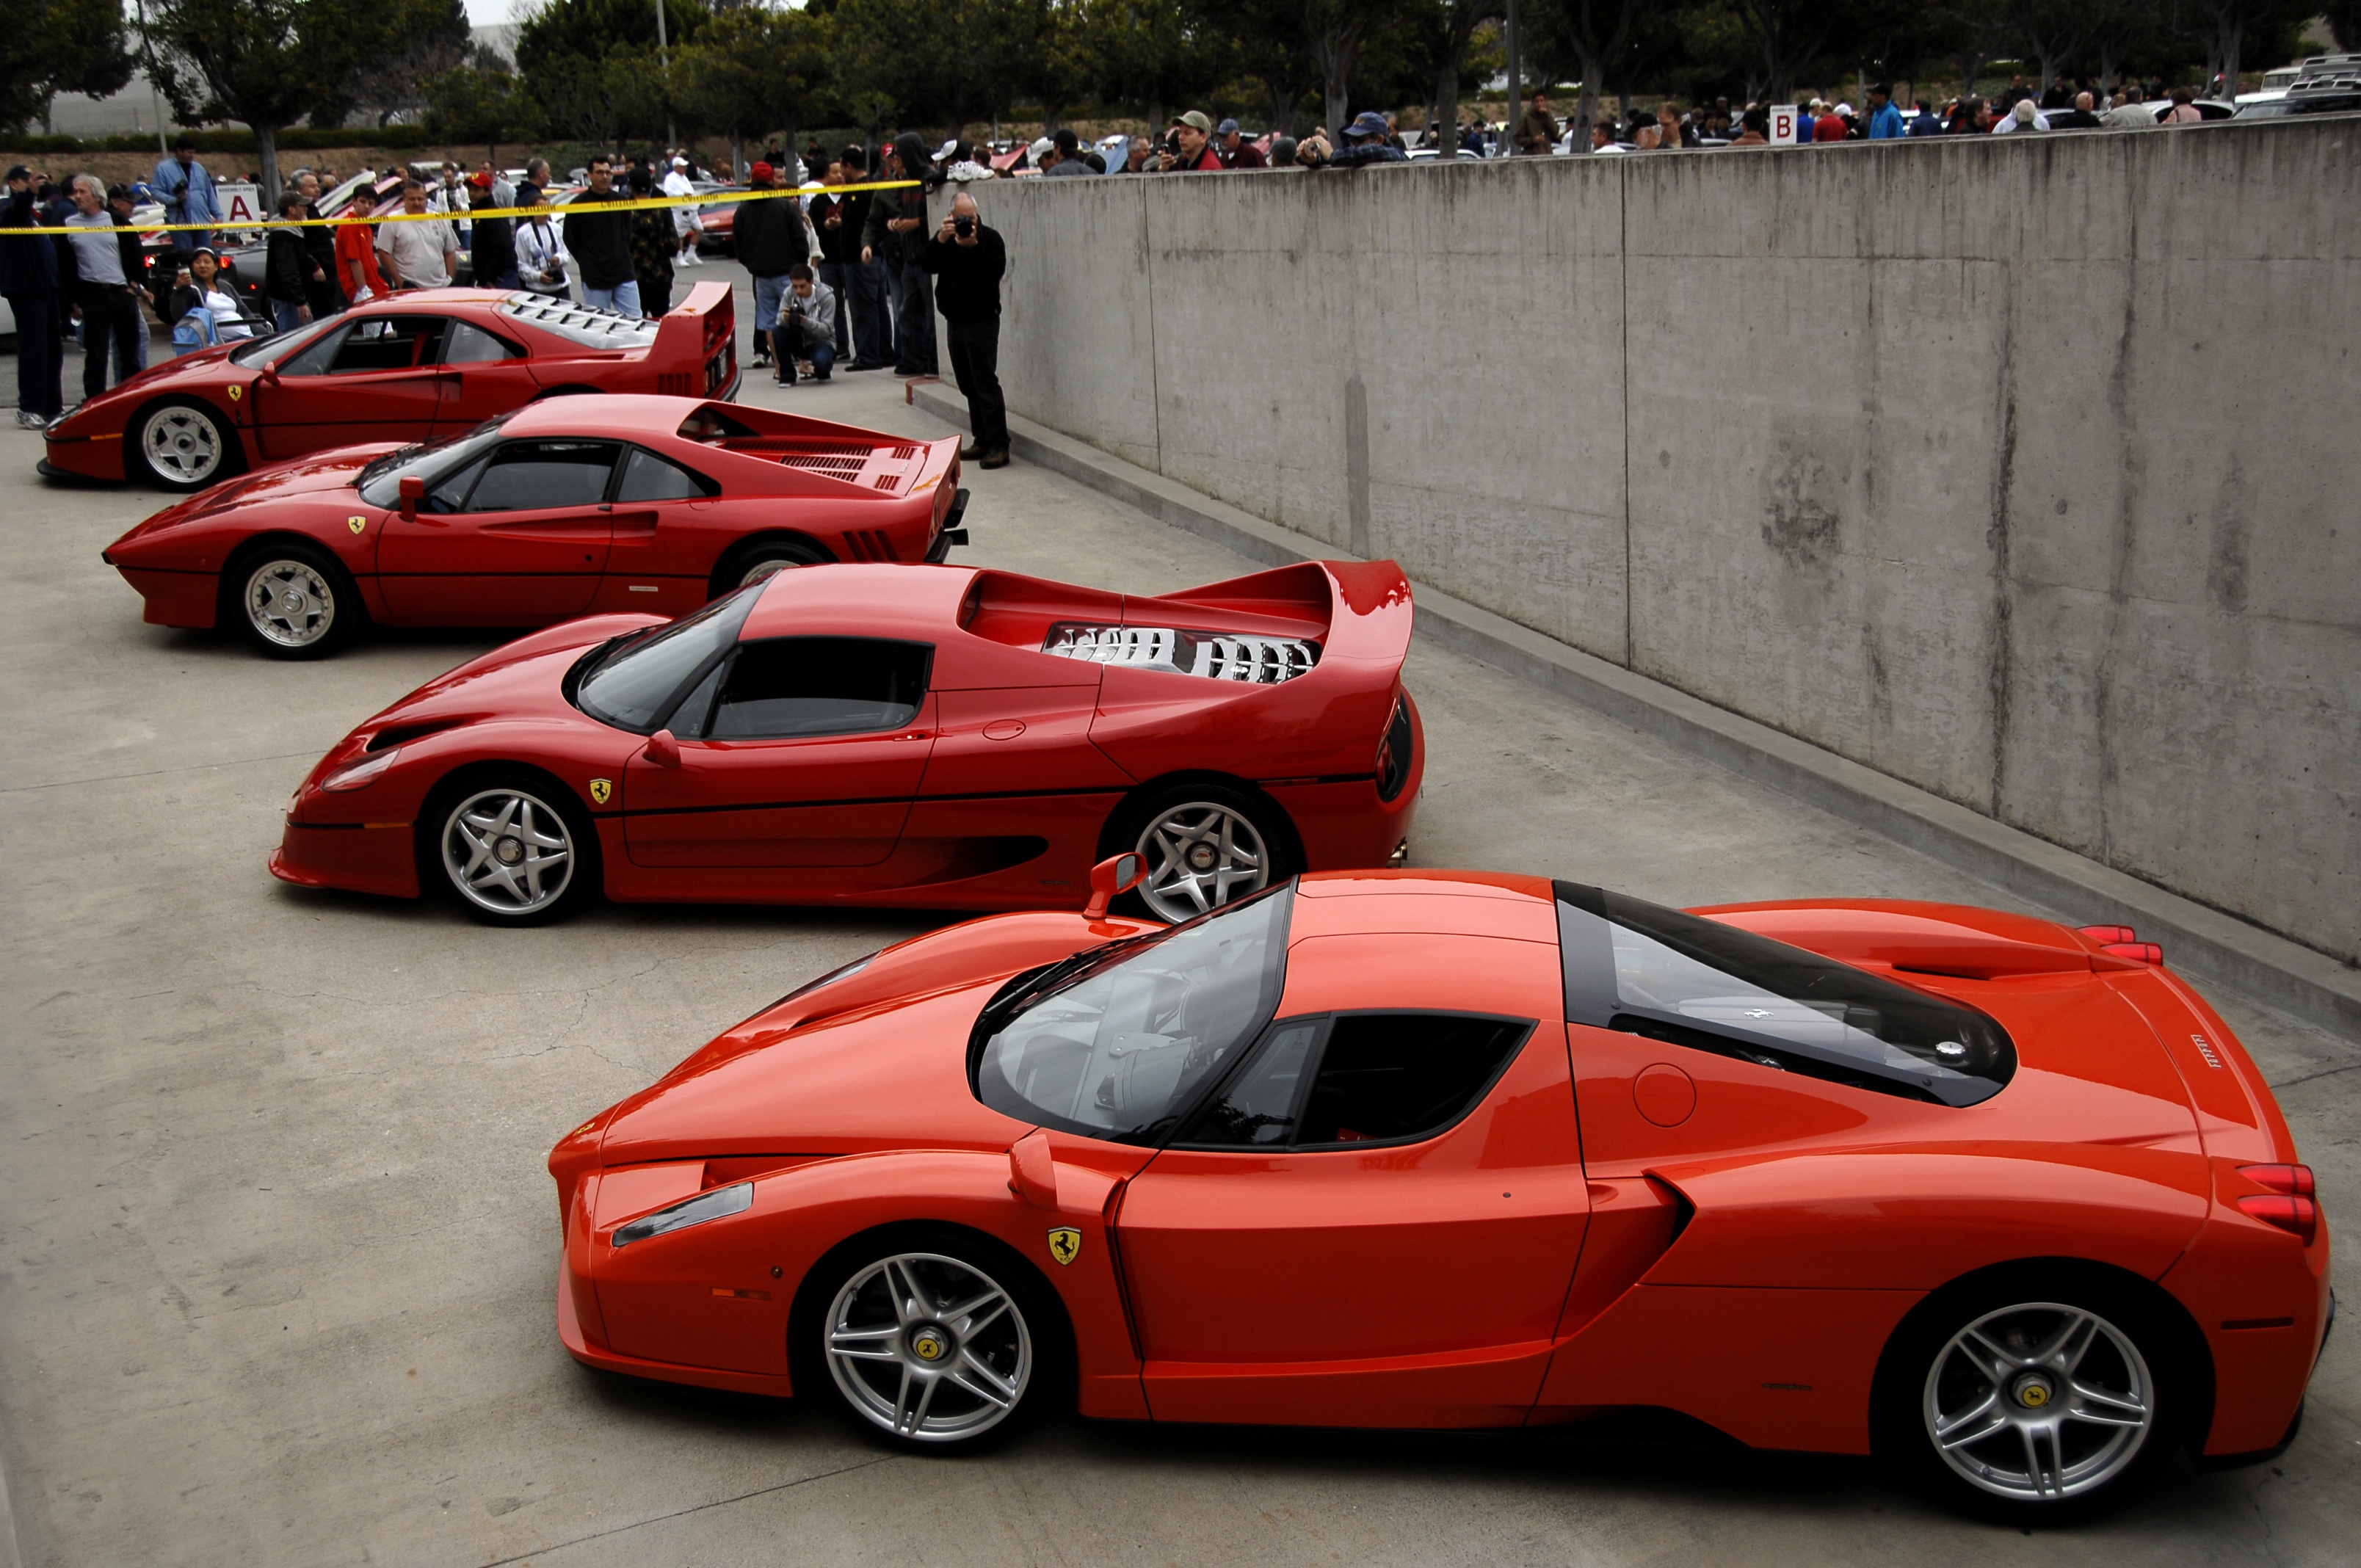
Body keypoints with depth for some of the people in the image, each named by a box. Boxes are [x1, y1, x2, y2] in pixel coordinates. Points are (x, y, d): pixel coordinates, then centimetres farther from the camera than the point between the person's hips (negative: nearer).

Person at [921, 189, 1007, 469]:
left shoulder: (989, 237, -5)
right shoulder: (945, 238, 9)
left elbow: (997, 270, -20)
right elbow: (927, 265, -6)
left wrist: (974, 245, -29)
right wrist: (941, 239, -20)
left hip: (982, 321, -6)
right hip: (955, 321, 6)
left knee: (986, 384, -11)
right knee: (968, 386, 10)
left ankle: (998, 446, -11)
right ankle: (982, 441, 17)